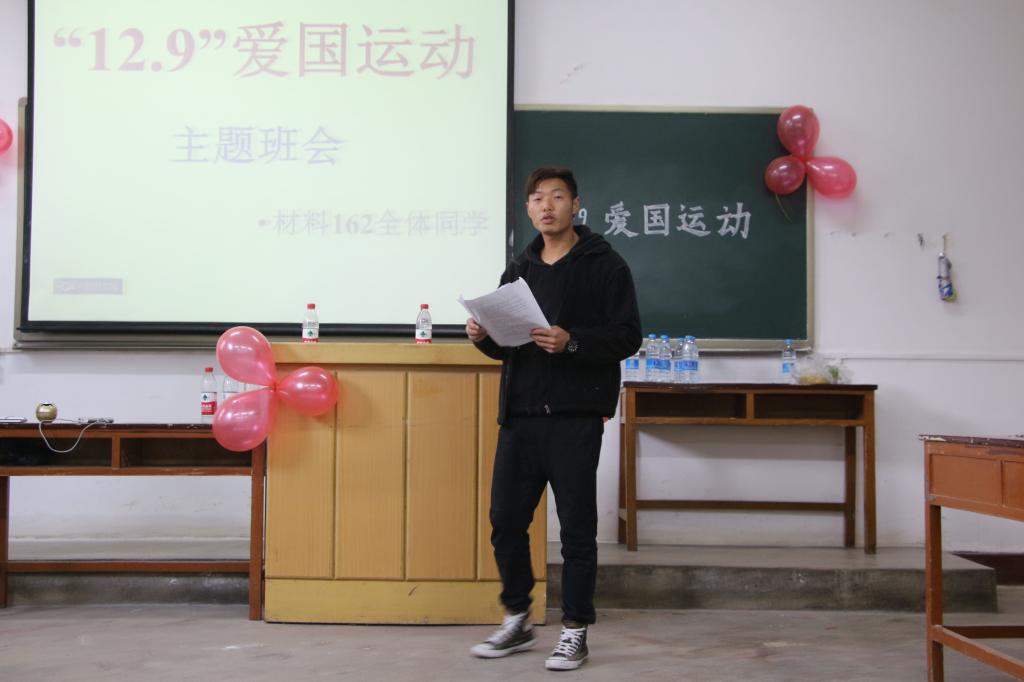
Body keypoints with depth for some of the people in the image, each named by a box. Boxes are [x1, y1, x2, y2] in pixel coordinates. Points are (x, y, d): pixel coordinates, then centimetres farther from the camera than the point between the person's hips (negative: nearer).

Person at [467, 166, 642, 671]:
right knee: (505, 519, 7)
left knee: (576, 525, 1)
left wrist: (572, 341, -23)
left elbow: (627, 337, -8)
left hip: (575, 415, -5)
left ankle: (575, 630, 14)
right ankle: (517, 620, 25)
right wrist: (483, 337, -1)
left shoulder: (604, 264, -1)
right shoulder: (518, 269, 16)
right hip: (519, 414, 6)